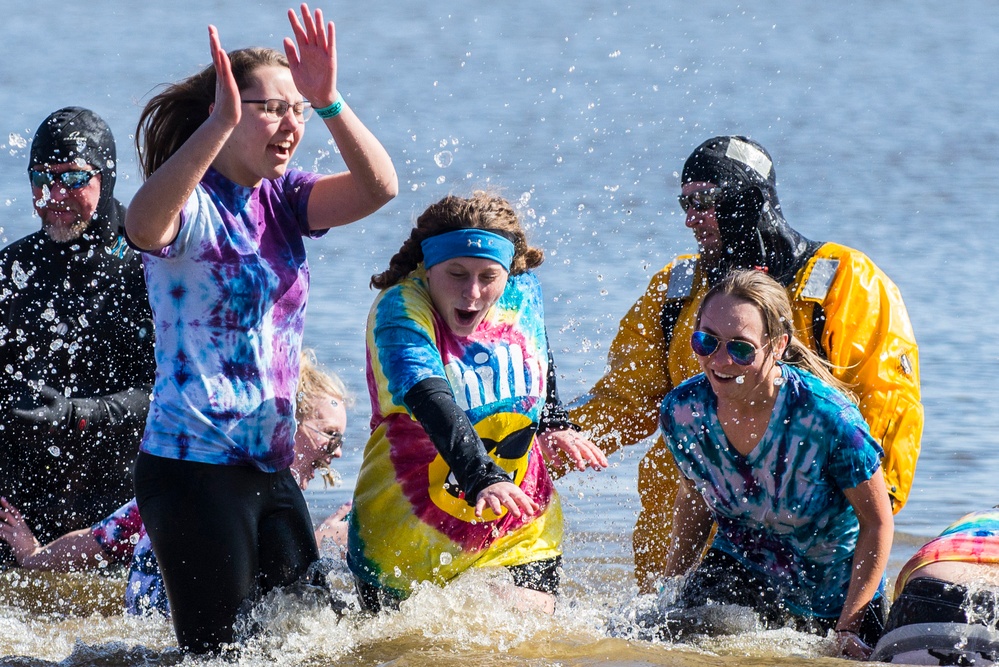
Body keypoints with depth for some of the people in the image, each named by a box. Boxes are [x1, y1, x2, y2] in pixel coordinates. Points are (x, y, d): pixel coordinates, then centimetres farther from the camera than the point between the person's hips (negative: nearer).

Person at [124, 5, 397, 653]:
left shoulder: (283, 199, 9)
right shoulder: (191, 204, -12)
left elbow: (379, 187, -7)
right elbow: (144, 226, -37)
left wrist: (328, 103, -23)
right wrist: (220, 123, -46)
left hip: (270, 465, 8)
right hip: (195, 468, -8)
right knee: (217, 652, -5)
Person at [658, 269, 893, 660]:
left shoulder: (827, 419, -30)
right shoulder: (681, 412, -17)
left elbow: (877, 523, -16)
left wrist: (847, 628, -16)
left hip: (835, 588, -2)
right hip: (738, 569, 2)